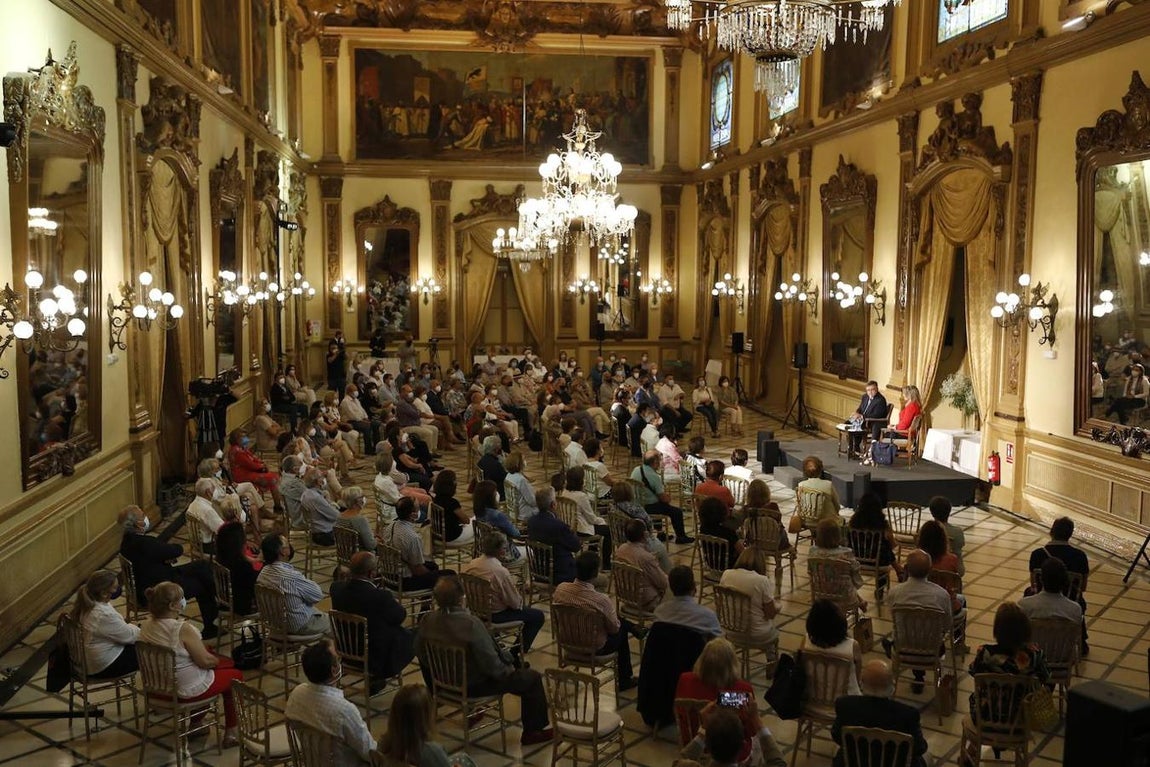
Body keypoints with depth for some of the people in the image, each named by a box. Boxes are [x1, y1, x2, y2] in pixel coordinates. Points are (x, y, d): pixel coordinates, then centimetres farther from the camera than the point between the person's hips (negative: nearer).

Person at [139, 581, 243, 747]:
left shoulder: (146, 625, -6)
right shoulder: (182, 629, -29)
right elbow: (205, 661, -21)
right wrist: (217, 660, -2)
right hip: (187, 690, -8)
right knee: (235, 675, 17)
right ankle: (230, 734, 23)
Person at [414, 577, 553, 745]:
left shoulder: (428, 619, -13)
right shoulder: (471, 624, -33)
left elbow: (420, 653, 3)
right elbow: (491, 665, -26)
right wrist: (507, 671, -5)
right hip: (475, 685, -7)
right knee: (532, 678, 6)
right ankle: (532, 732, 17)